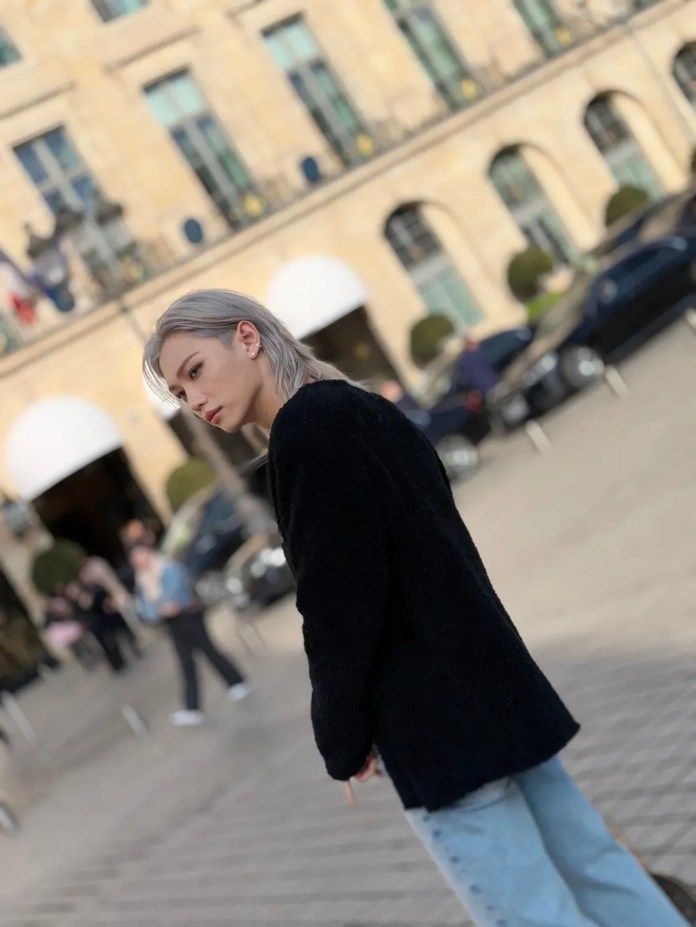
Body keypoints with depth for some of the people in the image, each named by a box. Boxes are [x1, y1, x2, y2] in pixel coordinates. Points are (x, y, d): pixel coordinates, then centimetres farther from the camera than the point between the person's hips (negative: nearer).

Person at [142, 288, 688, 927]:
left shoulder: (306, 426, -12)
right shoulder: (367, 408, 16)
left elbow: (339, 603, -17)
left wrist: (342, 740, -6)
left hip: (435, 721, -10)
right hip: (491, 684, 10)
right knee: (593, 870, 14)